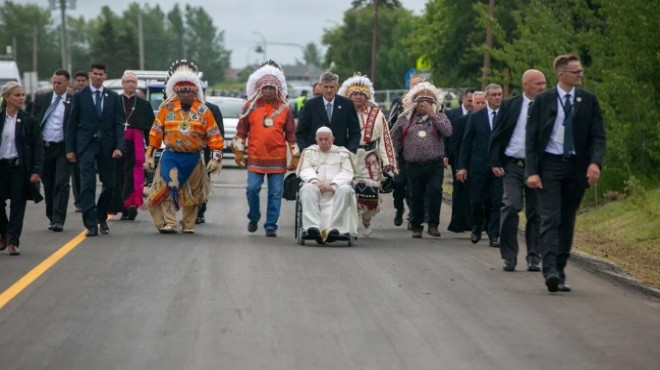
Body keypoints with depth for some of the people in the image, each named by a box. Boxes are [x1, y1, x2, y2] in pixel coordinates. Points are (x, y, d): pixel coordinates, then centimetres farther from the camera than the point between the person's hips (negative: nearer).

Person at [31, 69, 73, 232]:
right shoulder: (41, 99, 7)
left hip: (63, 148, -4)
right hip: (43, 147, 4)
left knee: (61, 184, -9)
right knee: (48, 185, 11)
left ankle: (58, 220, -10)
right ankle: (52, 218, 22)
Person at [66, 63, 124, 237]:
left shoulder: (113, 97, 7)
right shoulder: (80, 96, 3)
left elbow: (118, 123, 4)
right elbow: (72, 124, 4)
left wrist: (119, 146, -7)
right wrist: (70, 149, -1)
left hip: (107, 146, 2)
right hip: (86, 145, -2)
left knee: (109, 184, 7)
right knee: (88, 184, -10)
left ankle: (101, 217, 27)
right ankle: (91, 224, -11)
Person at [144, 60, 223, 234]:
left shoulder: (203, 111, 2)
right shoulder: (167, 108, 2)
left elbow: (214, 136, 1)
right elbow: (156, 132, 4)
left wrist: (216, 158, -7)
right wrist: (150, 155, 1)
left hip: (194, 159, 1)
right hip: (171, 157, -1)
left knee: (192, 193, 9)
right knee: (168, 188, -13)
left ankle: (188, 225, 21)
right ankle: (169, 223, -11)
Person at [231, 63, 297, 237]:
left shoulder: (284, 109, 6)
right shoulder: (250, 107, 6)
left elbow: (291, 134, 10)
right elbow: (241, 131, 9)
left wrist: (295, 157, 8)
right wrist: (239, 151, 4)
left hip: (278, 159, 0)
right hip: (255, 157, 0)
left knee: (275, 193, 0)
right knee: (252, 189, -6)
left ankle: (271, 225, 7)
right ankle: (253, 218, 17)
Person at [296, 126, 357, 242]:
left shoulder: (343, 153, 19)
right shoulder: (309, 152, 23)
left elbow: (347, 173, 3)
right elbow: (305, 170, 6)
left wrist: (333, 185, -15)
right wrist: (315, 182, -16)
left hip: (337, 187, 0)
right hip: (315, 186, 0)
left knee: (345, 190, -34)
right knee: (308, 189, -35)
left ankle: (336, 229, -45)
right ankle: (312, 228, -51)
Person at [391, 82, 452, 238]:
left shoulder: (439, 117, 7)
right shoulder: (405, 119, 9)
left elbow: (448, 131, -12)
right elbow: (395, 139, 14)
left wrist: (432, 114, -12)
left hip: (435, 165, -1)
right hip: (414, 165, 1)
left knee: (435, 192, -16)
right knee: (416, 196, 6)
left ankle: (433, 225, -8)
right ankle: (416, 226, 19)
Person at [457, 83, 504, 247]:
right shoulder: (476, 117, 5)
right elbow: (466, 143, 5)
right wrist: (462, 166, 0)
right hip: (479, 165, 1)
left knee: (497, 202, -4)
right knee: (477, 201, 6)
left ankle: (494, 236, 3)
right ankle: (478, 226, 32)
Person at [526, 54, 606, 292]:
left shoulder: (588, 100, 5)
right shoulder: (543, 100, 0)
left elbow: (598, 136, 2)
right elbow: (531, 137, 0)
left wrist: (595, 162, -16)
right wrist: (532, 171, -10)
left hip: (577, 166, 3)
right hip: (550, 165, -3)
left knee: (567, 221, 8)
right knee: (550, 218, -13)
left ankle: (560, 272, 15)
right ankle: (550, 270, -22)